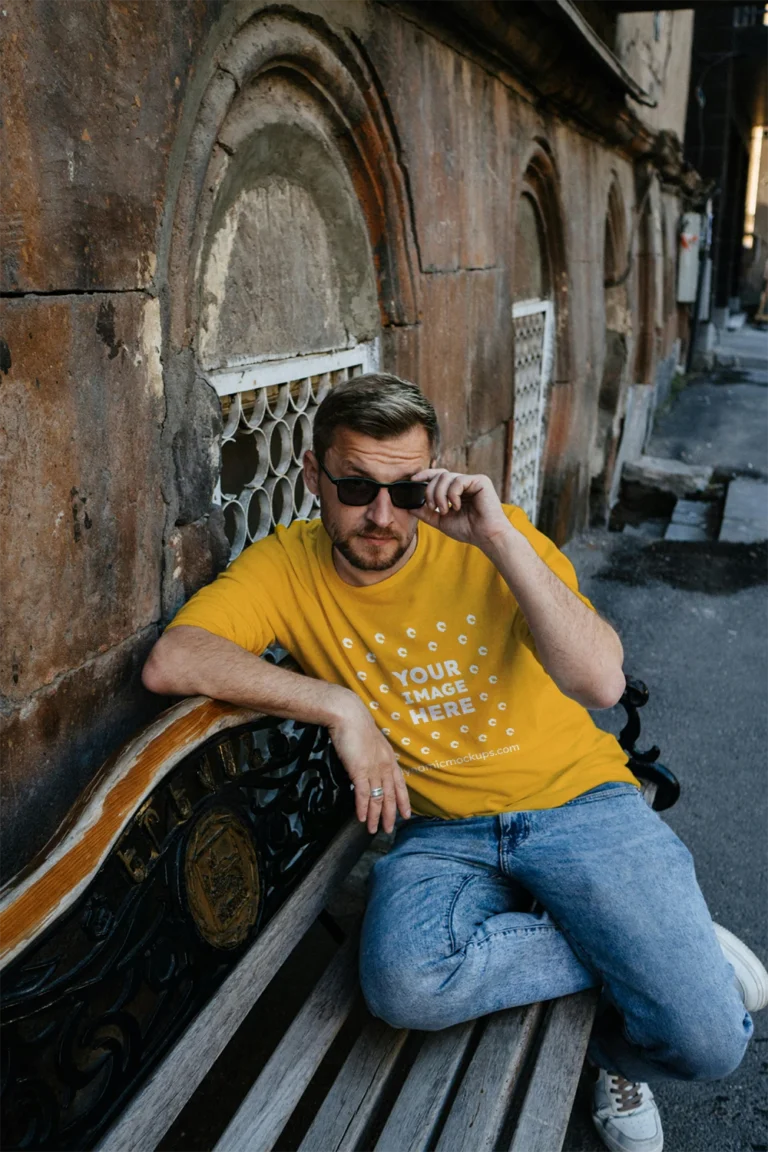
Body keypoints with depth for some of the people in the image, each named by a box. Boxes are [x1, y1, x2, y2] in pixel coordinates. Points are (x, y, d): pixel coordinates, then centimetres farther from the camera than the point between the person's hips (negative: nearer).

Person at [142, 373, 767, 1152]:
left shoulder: (489, 536, -8)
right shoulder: (288, 565, -5)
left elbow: (601, 684, -19)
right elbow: (169, 662, -20)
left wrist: (502, 539, -26)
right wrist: (340, 706, -22)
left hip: (576, 801, -1)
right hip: (441, 832, 2)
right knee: (405, 984, -30)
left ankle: (609, 1045, 21)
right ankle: (655, 948, -5)